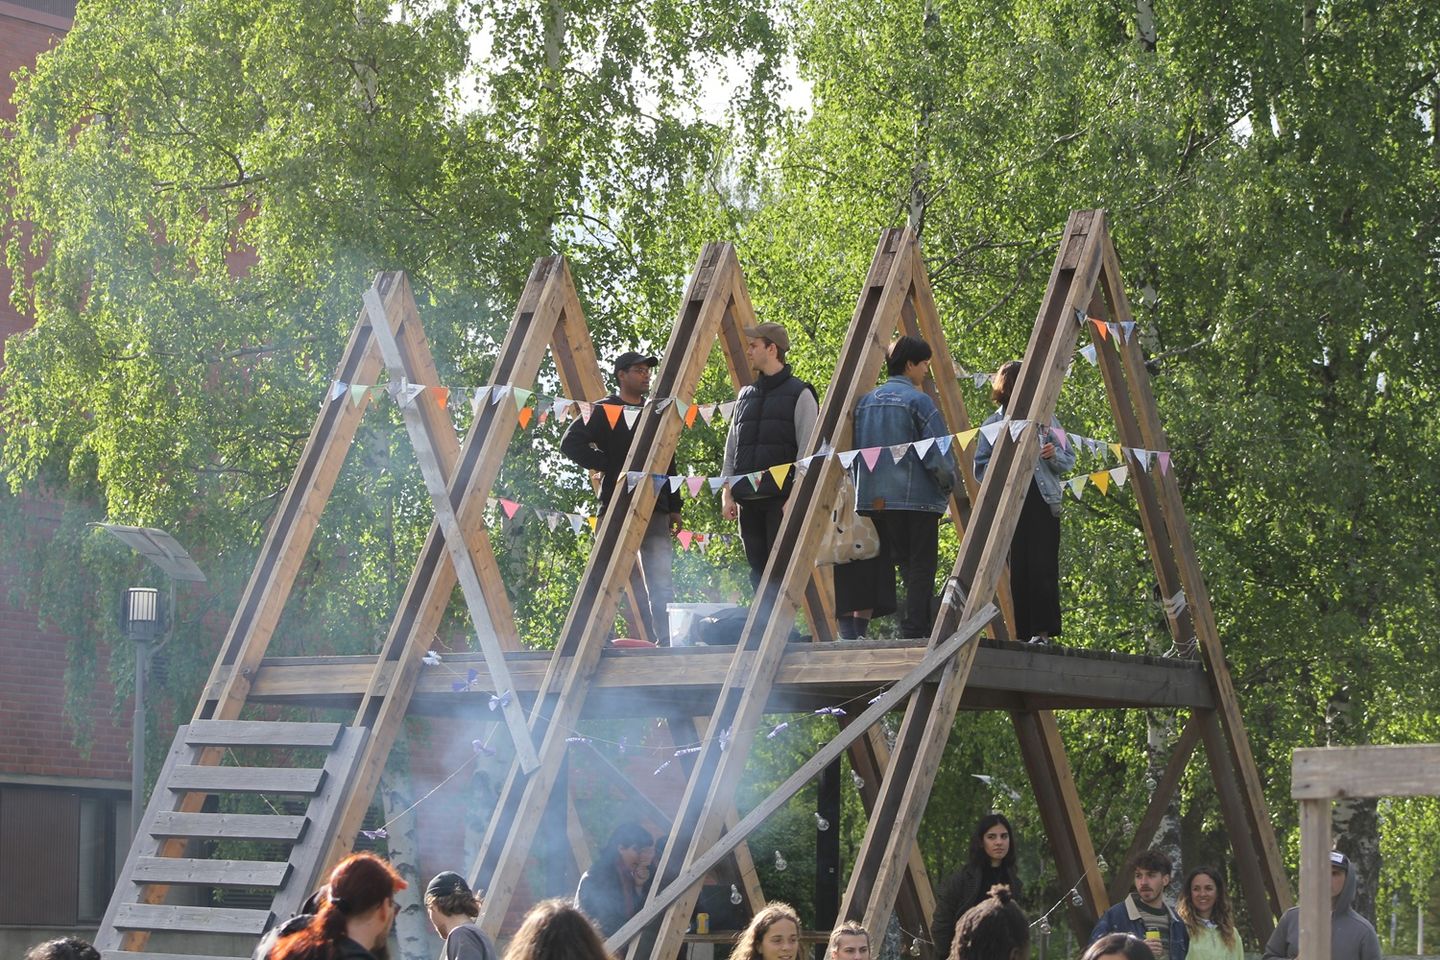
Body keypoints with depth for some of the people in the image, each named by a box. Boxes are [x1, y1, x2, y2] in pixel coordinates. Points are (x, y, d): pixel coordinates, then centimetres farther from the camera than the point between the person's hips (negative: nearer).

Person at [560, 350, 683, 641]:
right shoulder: (604, 411, 2)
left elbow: (668, 463, 20)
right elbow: (571, 443, -9)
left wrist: (674, 508, 13)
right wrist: (608, 466, -11)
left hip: (654, 509, 5)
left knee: (662, 583, 0)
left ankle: (667, 640, 0)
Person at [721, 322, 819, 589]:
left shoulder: (799, 394, 1)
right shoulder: (746, 396, 18)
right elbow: (731, 448, 19)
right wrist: (727, 493, 10)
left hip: (782, 498, -6)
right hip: (748, 501, 6)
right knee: (757, 571, 5)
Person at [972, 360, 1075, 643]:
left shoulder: (1045, 418, 11)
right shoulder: (993, 424, 8)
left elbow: (1069, 460, 14)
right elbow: (980, 468, 6)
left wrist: (1055, 455, -7)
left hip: (1044, 502, 0)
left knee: (1043, 568, -9)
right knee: (1018, 569, -1)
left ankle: (1043, 630, -9)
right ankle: (1025, 632, 3)